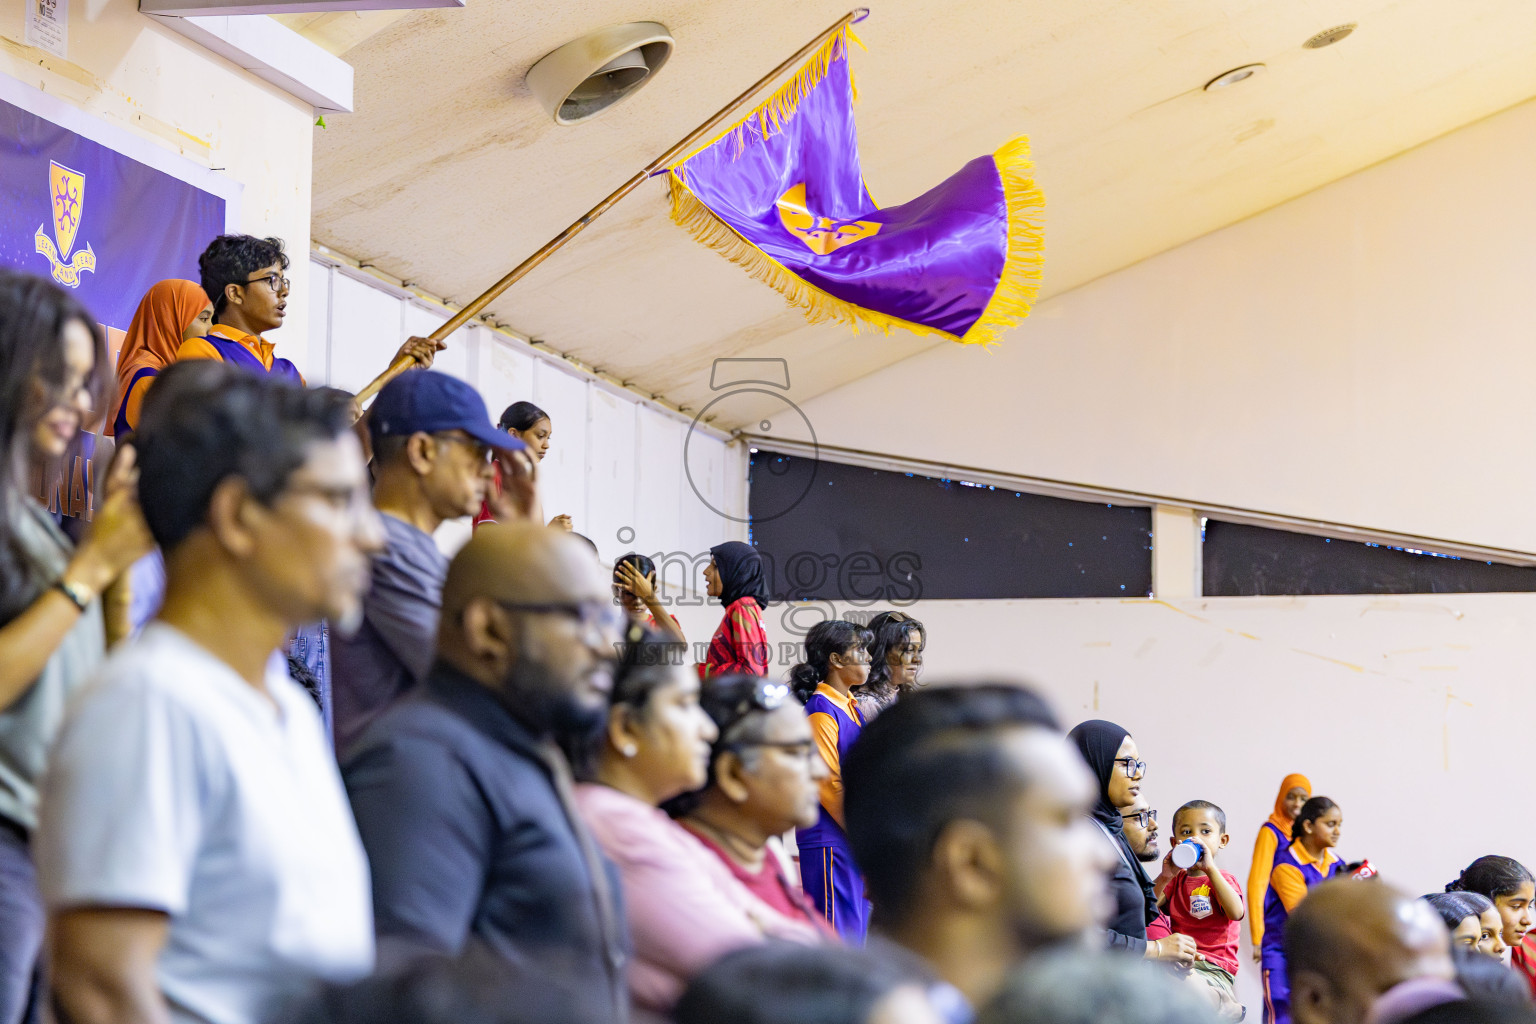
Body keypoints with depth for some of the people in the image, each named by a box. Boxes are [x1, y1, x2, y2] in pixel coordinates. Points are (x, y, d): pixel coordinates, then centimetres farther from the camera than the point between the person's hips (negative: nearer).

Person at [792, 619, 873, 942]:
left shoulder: (850, 707, 14)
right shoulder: (821, 710, -14)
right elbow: (828, 783, -16)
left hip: (853, 835, 9)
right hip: (830, 839, -9)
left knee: (857, 925, 11)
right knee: (837, 928, -7)